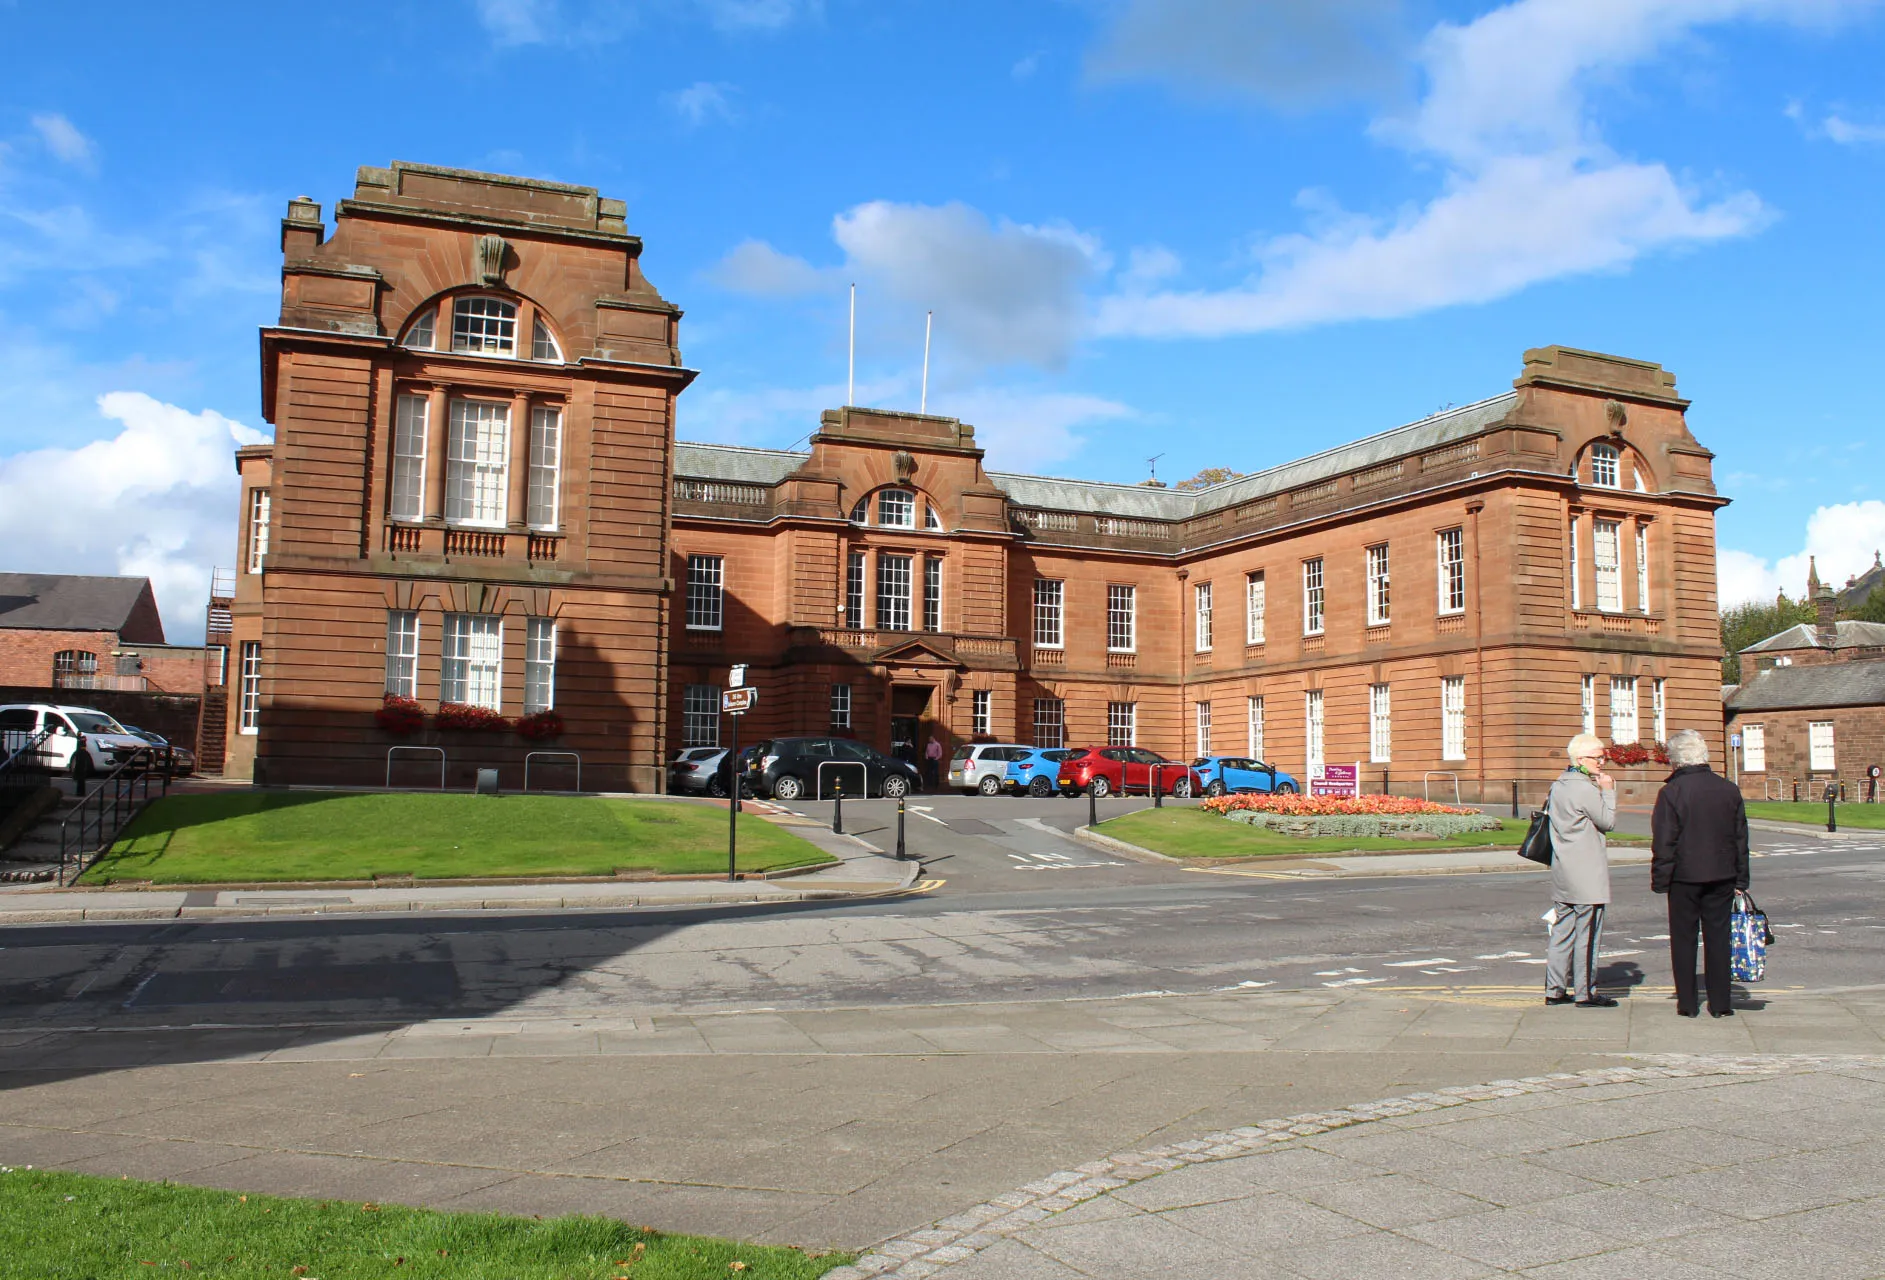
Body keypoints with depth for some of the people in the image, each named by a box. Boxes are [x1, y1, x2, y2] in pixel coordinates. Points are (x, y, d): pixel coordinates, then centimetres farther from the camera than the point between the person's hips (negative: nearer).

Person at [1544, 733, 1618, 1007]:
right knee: (1587, 933, -2)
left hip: (1562, 872, 9)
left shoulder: (1558, 785, 13)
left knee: (1562, 931, 11)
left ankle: (1554, 989, 14)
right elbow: (1608, 821, -8)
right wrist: (1608, 790, -2)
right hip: (1586, 875, -9)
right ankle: (1585, 992, 3)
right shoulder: (1587, 789, -16)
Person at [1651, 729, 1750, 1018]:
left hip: (1684, 877, -3)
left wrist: (1660, 880, -4)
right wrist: (1740, 879, 16)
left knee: (1683, 940, 6)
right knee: (1718, 938, 9)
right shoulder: (1729, 789, 3)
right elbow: (1740, 839, 9)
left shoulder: (1672, 791, -12)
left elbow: (1663, 842, -11)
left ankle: (1687, 1003, 8)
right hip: (1722, 876, 4)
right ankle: (1719, 1003, 11)